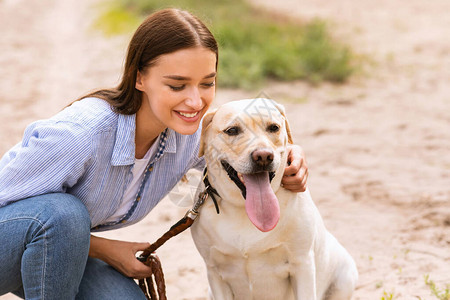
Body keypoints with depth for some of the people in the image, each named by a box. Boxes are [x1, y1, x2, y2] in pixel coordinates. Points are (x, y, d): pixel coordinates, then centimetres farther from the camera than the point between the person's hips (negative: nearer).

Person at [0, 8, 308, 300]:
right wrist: (104, 249, -22)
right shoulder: (80, 133, -36)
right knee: (63, 213, -37)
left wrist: (288, 158, -19)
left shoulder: (193, 135, -16)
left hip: (57, 249, 6)